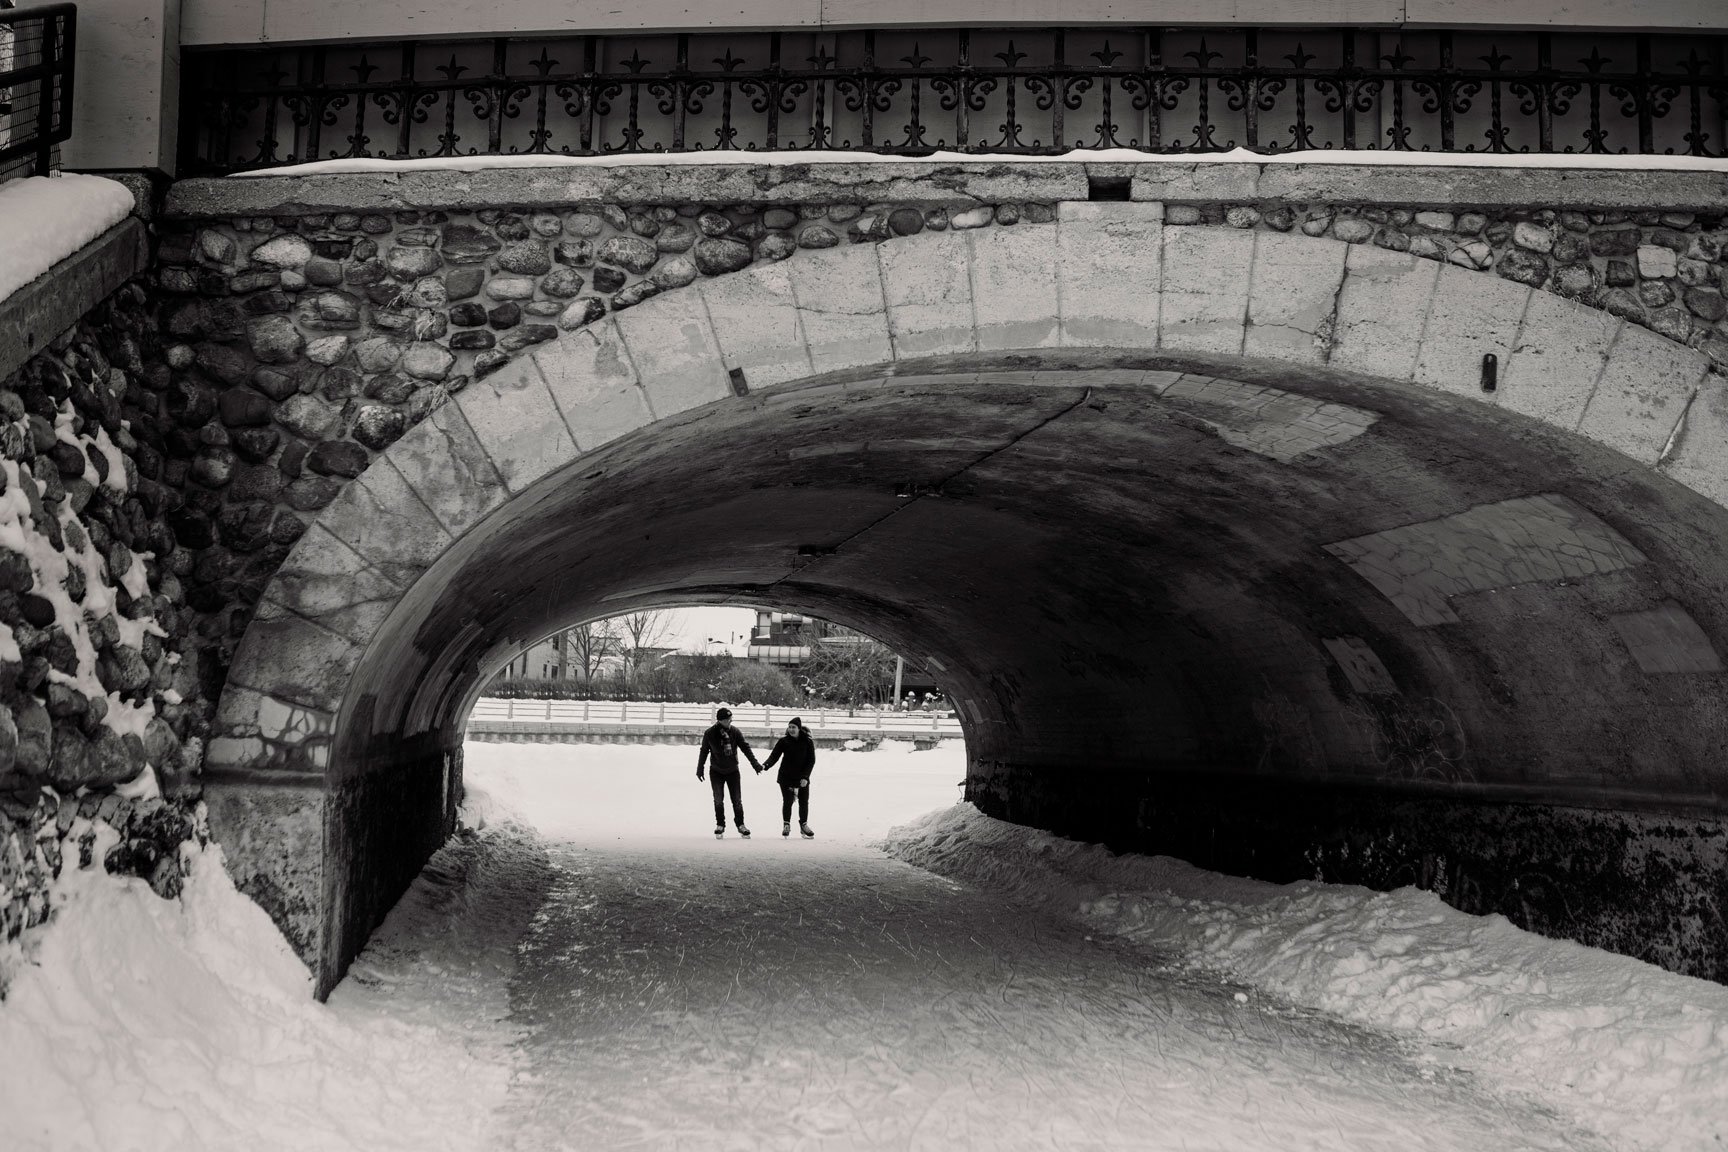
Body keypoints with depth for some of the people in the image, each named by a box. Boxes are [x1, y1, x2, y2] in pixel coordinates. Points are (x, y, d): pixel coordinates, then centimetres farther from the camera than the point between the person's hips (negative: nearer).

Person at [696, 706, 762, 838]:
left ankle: (740, 825, 16)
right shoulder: (710, 733, -13)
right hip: (717, 772, -1)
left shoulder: (735, 732, -11)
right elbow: (704, 751, 0)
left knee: (737, 800, 2)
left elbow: (745, 748, -4)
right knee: (718, 800, -1)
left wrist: (755, 763, -9)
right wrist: (700, 769, 6)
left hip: (733, 771, 1)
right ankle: (720, 825, 15)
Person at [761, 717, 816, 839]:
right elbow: (774, 756, -10)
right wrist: (765, 766, -29)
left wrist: (805, 777, -12)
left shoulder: (807, 742, -6)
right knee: (787, 801, -1)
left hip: (802, 778, 1)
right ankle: (786, 825, 16)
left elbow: (811, 760, -4)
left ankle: (804, 825, 25)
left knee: (804, 802, 7)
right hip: (786, 777, -1)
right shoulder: (783, 741, -5)